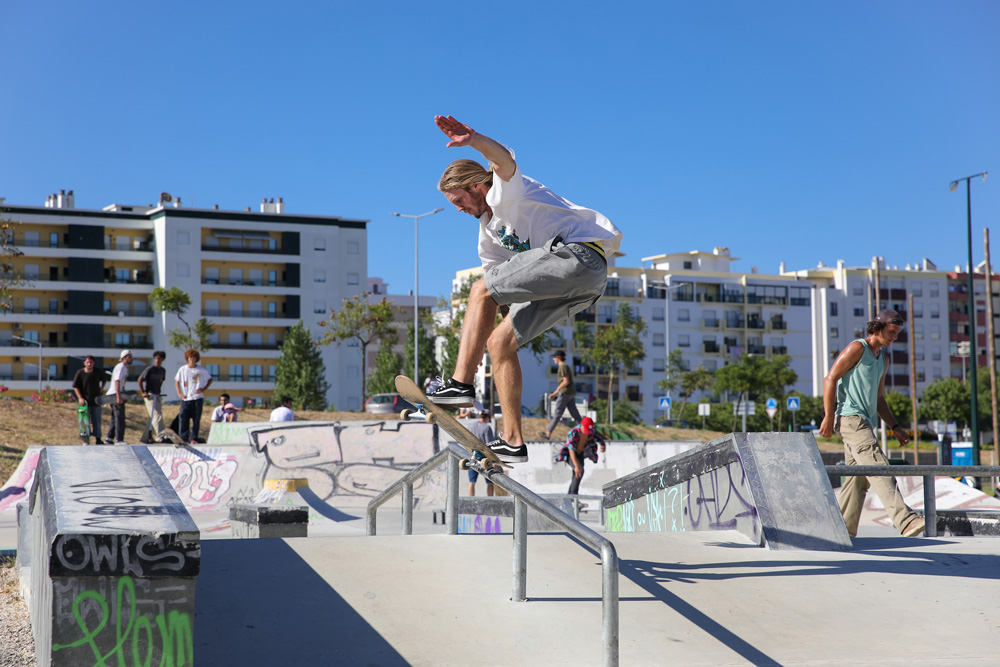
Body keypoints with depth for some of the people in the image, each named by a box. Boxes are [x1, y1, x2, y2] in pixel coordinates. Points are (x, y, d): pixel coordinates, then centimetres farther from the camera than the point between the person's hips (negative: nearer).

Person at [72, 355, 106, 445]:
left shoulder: (98, 372, 3)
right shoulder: (80, 373, -5)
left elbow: (103, 380, 23)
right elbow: (75, 386, -2)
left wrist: (101, 389, 8)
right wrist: (80, 397, -11)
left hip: (96, 401, 2)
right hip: (85, 402, -2)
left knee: (97, 421, 7)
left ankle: (97, 439, 16)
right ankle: (86, 441, 8)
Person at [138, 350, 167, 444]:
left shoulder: (163, 371, 10)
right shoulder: (150, 369, -9)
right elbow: (140, 380, -6)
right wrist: (142, 392, -12)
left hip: (157, 396, 7)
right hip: (149, 395, -7)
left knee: (153, 418, 9)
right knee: (157, 416, -16)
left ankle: (145, 438, 16)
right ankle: (159, 436, -19)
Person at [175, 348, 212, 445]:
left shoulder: (201, 370, 2)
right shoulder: (182, 369, 5)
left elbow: (210, 379, 12)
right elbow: (177, 381, 16)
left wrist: (204, 389, -2)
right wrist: (179, 393, 4)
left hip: (198, 398, -1)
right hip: (185, 399, 1)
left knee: (196, 420, 1)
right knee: (183, 419, -5)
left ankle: (194, 439, 9)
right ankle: (183, 439, -1)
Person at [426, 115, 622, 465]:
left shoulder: (505, 190, 0)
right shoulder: (488, 231, 27)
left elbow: (504, 160, -25)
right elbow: (496, 278, 29)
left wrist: (474, 140, -46)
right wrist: (474, 337, 23)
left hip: (578, 253, -10)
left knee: (481, 291, -13)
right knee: (498, 341, 6)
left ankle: (461, 383, -19)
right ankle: (513, 442, 4)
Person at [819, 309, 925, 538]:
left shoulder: (883, 358, 21)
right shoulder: (857, 348, -5)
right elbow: (830, 379, -10)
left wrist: (895, 427, 16)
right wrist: (829, 416, -16)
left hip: (865, 422, 9)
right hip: (850, 418, -9)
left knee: (859, 480, 8)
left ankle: (843, 531, 13)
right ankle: (905, 521, -31)